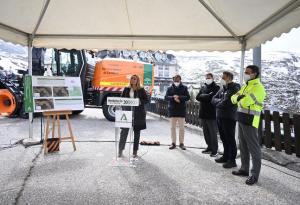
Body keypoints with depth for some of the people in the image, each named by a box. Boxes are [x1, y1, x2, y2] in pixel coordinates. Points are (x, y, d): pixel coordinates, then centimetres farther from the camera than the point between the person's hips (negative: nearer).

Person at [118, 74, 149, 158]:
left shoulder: (141, 90, 2)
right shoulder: (126, 89, 9)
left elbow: (147, 100, 0)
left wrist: (139, 102, -17)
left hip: (138, 114, -1)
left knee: (137, 132, 7)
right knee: (124, 131, -4)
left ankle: (135, 152, 17)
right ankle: (120, 150, 7)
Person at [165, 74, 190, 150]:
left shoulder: (184, 88, 3)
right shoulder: (170, 88, 6)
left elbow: (187, 97, -7)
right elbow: (166, 97, -4)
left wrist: (179, 97, -20)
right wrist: (173, 97, -21)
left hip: (181, 110, -1)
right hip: (172, 110, 1)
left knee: (181, 128, 4)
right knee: (172, 127, 7)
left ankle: (181, 143, 15)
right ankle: (173, 143, 17)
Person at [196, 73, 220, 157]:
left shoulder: (216, 87, -2)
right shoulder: (203, 87, 15)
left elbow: (213, 98, -17)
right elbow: (197, 97, 2)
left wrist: (203, 96, -7)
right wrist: (208, 96, -11)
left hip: (211, 114, -6)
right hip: (203, 113, 6)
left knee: (213, 133, 0)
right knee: (206, 132, 13)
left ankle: (214, 150, 9)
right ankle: (209, 147, 26)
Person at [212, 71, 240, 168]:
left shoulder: (234, 88, -11)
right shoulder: (222, 89, 15)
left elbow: (227, 103, -22)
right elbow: (213, 99, 9)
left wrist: (218, 104, -4)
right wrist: (220, 101, -11)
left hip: (229, 118, -8)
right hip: (220, 117, 8)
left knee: (230, 139, 0)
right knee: (224, 138, 16)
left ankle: (232, 160, 9)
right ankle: (226, 156, 30)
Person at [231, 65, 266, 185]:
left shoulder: (258, 87, -14)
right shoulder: (245, 86, 16)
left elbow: (246, 101, -26)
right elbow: (234, 98, 11)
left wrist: (240, 98, -5)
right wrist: (237, 97, -11)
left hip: (250, 121, -9)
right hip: (241, 119, 9)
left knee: (253, 148, -2)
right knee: (243, 146, 16)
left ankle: (255, 175, 5)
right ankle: (244, 169, 29)